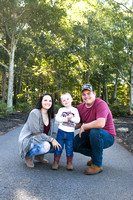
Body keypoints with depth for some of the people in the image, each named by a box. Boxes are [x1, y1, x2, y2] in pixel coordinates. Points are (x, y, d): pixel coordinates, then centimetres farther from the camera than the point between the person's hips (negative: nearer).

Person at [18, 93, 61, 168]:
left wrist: (54, 140, -13)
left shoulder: (51, 115, 3)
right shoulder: (34, 113, -20)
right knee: (46, 146, -33)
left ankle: (39, 155, 14)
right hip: (28, 140, -7)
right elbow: (36, 133, -22)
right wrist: (51, 139, -24)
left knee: (57, 146, -8)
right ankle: (29, 156, -4)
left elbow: (50, 132, 6)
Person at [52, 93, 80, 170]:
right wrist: (65, 119, -15)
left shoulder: (75, 110, 6)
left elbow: (78, 120, -4)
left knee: (69, 149, 4)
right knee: (58, 148, 3)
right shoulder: (61, 109, 8)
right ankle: (56, 162, 13)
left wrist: (71, 118, -18)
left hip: (70, 132, 0)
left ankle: (69, 163, 17)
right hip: (61, 131, 1)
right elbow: (57, 118, -4)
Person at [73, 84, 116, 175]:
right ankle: (94, 155, 14)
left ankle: (98, 165, -19)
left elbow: (100, 123, -37)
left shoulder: (100, 104, -22)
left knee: (95, 131, -38)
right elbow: (77, 124, 6)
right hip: (90, 136, 7)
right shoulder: (80, 107, 2)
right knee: (73, 144, -14)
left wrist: (84, 127, -23)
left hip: (107, 137, -7)